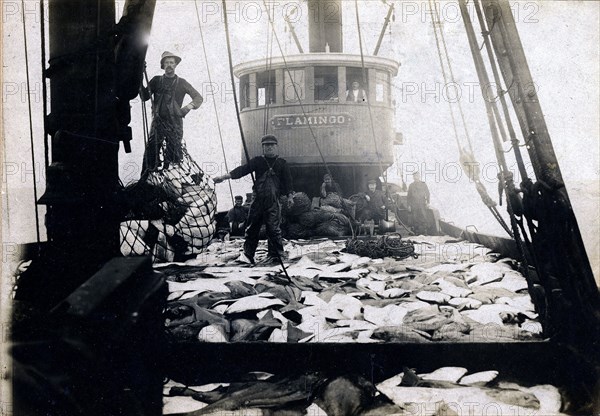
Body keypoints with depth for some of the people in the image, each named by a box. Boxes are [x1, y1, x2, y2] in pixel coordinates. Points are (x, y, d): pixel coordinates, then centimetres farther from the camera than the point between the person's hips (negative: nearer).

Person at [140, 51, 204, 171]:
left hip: (175, 122, -1)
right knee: (151, 153, -8)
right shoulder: (156, 80, 14)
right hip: (158, 121, 1)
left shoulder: (181, 83, 12)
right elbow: (145, 97, 7)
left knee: (174, 155, -6)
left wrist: (190, 106, -5)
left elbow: (198, 97, 13)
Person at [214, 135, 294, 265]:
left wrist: (290, 196, -6)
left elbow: (287, 180, 7)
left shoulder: (282, 163, 10)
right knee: (252, 227, 1)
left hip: (273, 201, -2)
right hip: (258, 199, 2)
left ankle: (275, 255, 3)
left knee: (273, 228, -6)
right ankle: (247, 255, 5)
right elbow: (243, 169, 2)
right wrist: (224, 176, -8)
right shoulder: (257, 161, 11)